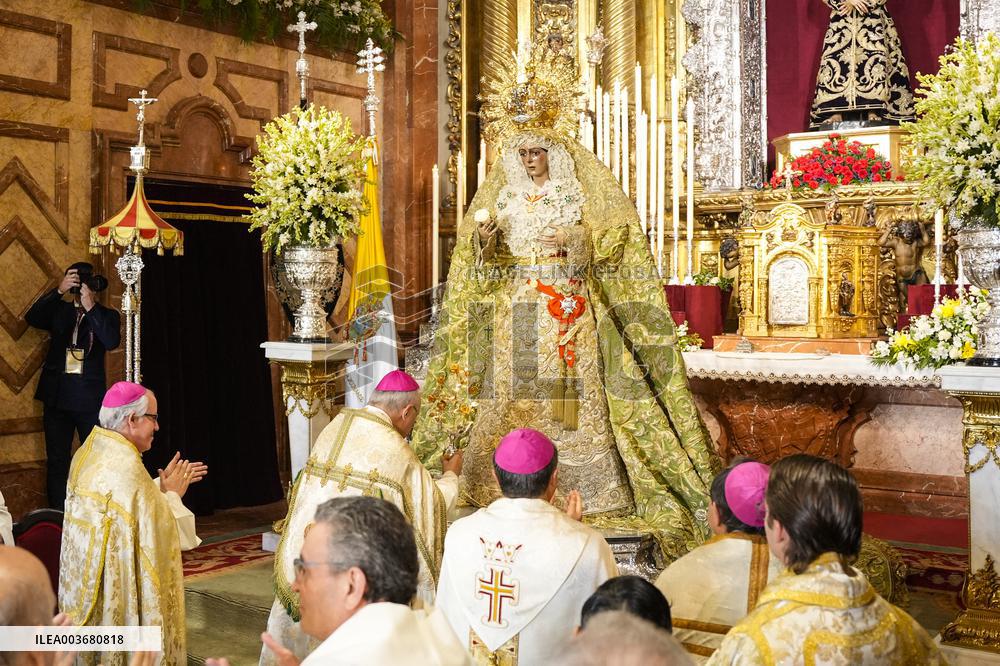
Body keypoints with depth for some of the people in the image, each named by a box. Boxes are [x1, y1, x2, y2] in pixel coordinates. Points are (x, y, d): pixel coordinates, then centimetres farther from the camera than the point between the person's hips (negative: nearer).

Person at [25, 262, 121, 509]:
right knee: (57, 461, 6)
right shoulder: (58, 310, 10)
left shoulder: (107, 315, 4)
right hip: (57, 396, 2)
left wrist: (90, 307, -19)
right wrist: (59, 291, -18)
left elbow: (112, 342, -15)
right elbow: (31, 317, -9)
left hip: (90, 398, -2)